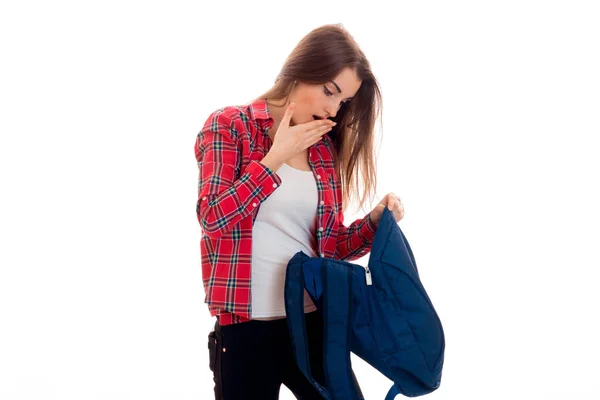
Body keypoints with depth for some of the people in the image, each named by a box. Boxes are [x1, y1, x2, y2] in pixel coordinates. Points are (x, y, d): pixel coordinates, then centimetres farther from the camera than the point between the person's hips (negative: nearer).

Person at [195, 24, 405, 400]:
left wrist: (376, 219, -6)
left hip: (315, 321, 4)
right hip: (245, 327, -4)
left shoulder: (326, 149, 10)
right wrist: (276, 158, -14)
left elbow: (329, 244, 12)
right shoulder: (228, 126, -2)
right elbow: (213, 217, -13)